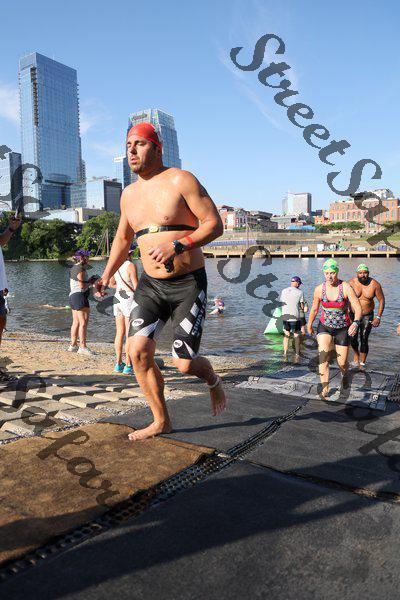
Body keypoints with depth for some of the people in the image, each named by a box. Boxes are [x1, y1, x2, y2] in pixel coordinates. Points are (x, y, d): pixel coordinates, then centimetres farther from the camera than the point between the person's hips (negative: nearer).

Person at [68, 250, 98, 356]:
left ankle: (73, 345, 16)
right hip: (80, 296, -10)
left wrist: (89, 280, 17)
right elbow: (81, 285, -20)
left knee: (76, 322, 12)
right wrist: (91, 282, -4)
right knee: (83, 322, -9)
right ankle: (82, 347, -11)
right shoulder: (80, 269, -13)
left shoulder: (73, 268, 18)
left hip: (72, 295, 10)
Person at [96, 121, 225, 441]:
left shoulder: (181, 180, -8)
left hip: (188, 284, -5)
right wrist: (107, 275, 13)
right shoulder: (129, 194, 11)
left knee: (184, 364, -6)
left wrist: (176, 246, -27)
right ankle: (161, 421, 11)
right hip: (150, 284, 6)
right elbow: (123, 238, 24)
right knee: (138, 351, -7)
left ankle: (213, 379, 31)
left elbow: (215, 224, -13)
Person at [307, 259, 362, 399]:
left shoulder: (346, 287, -15)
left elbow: (358, 308, -20)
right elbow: (314, 309, 9)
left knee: (342, 363, 6)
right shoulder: (319, 289, -6)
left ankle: (344, 374, 43)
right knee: (323, 355, -23)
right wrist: (309, 325, 20)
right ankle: (325, 388, -22)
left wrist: (355, 323, -37)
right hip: (325, 326, 1)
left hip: (343, 329, -1)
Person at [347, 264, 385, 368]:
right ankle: (356, 354, 33)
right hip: (353, 315, 1)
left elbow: (381, 300, -2)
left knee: (364, 341, -2)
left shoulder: (375, 284, -10)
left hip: (367, 317, -1)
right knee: (353, 339, 0)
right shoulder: (351, 283, -9)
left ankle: (362, 363, 14)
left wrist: (378, 317, -8)